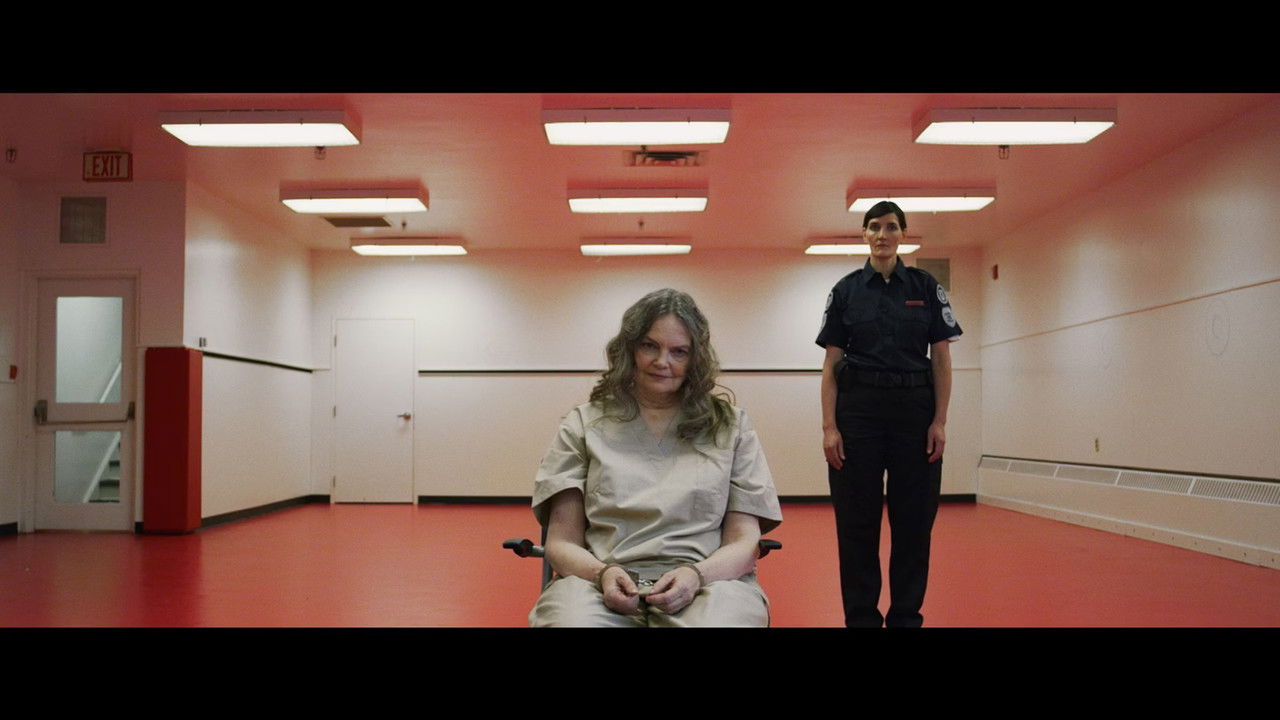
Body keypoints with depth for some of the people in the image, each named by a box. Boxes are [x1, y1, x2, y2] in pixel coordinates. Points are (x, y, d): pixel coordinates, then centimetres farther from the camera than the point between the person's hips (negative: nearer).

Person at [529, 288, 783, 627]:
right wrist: (603, 573, -11)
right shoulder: (583, 425, 17)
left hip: (708, 583, 1)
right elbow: (562, 542, 11)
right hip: (601, 585, 0)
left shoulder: (731, 427, 18)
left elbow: (744, 543, 11)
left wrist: (696, 574, -11)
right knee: (569, 617, -37)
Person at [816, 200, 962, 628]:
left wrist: (940, 421, -5)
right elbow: (831, 363, 2)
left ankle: (906, 615, 16)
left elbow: (941, 359, 3)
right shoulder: (846, 290, 4)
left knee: (913, 519, 4)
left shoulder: (926, 287, 5)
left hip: (914, 407, 1)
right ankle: (862, 617, 12)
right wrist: (829, 426, -6)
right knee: (858, 520, 2)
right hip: (858, 407, 0)